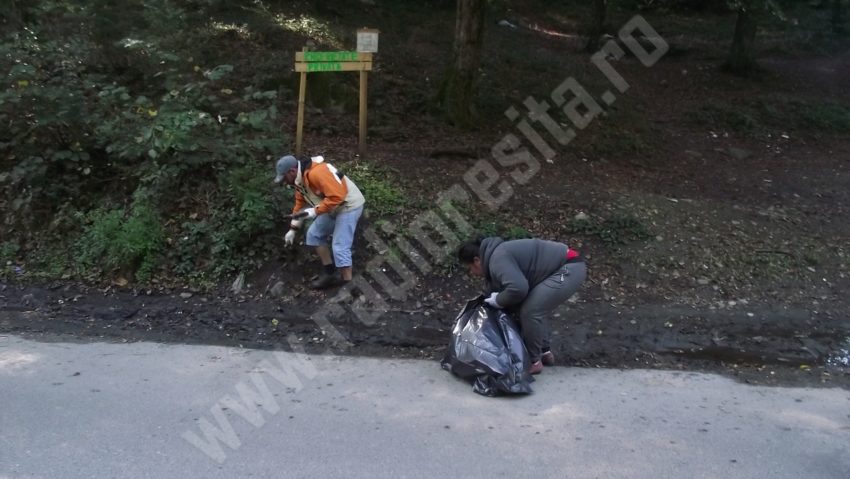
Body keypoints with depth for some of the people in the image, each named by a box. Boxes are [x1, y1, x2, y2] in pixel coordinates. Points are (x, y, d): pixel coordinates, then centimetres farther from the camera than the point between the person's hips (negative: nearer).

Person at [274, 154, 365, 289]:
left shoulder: (316, 173, -30)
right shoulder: (300, 179, 4)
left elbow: (337, 196, -33)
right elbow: (300, 204, 16)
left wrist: (315, 211, -29)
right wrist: (293, 229, 16)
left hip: (349, 206, -10)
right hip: (333, 207, 10)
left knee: (339, 246, -12)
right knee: (314, 235, 14)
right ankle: (330, 272, 21)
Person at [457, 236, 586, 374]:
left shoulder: (497, 259, -17)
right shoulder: (498, 255, 17)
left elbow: (518, 288, -32)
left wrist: (498, 300, -13)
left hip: (570, 268, -11)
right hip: (567, 267, 11)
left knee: (530, 311, -10)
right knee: (537, 309, 20)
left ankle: (534, 361, 4)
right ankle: (545, 352, 30)